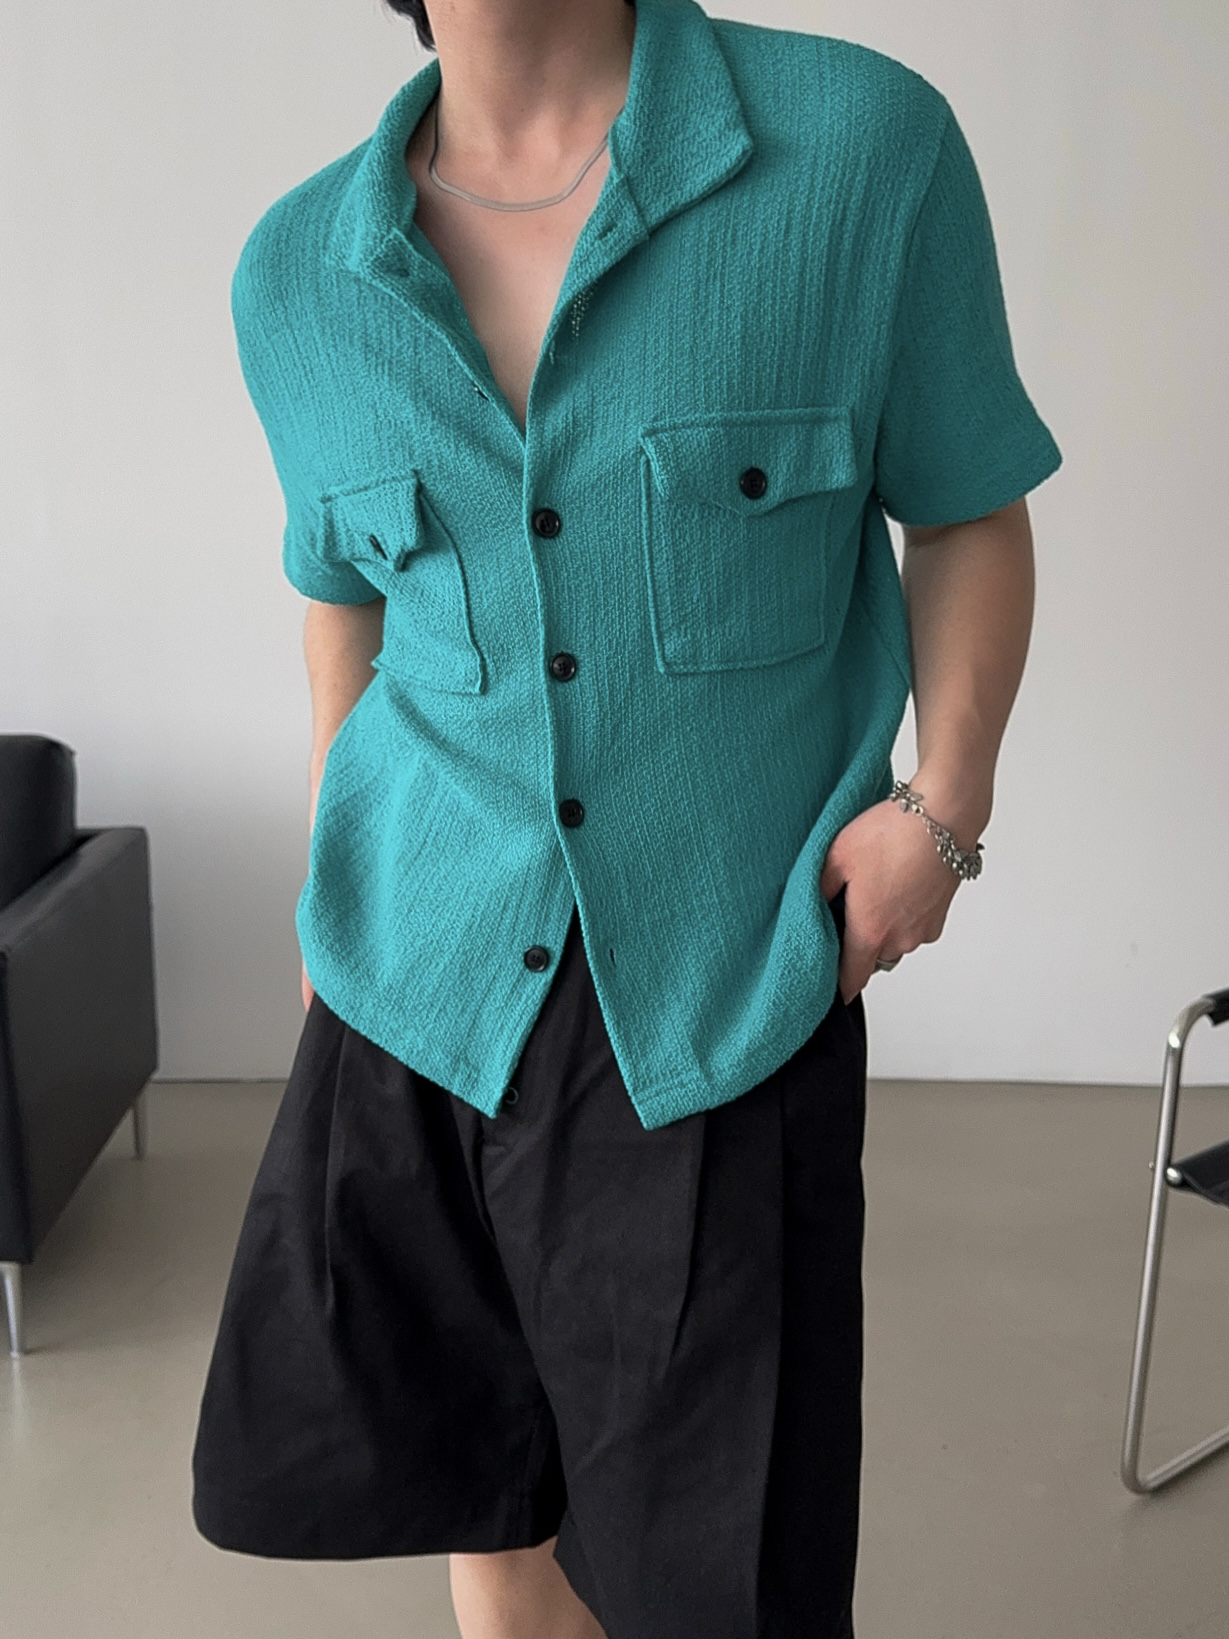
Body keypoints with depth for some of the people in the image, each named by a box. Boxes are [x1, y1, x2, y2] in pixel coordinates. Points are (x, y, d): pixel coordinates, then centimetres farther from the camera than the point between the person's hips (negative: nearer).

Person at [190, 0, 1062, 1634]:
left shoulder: (865, 144, -7)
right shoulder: (296, 272, 2)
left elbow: (968, 510, 3)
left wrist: (942, 803, -9)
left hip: (722, 985, -2)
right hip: (422, 988, 3)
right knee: (477, 1471, 17)